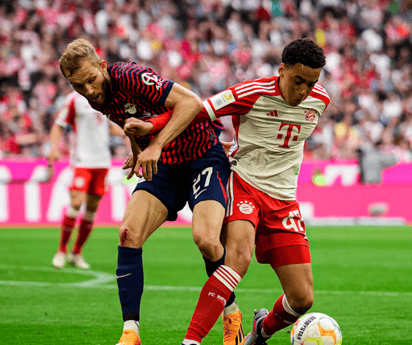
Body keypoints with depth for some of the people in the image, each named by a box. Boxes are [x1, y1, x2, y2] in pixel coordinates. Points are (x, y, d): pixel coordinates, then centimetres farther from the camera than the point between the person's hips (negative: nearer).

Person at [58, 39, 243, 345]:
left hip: (204, 156, -7)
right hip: (163, 167, 7)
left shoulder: (130, 77, -24)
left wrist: (156, 146, -35)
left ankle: (232, 314, 2)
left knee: (206, 239, -25)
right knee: (129, 234, -13)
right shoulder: (98, 98, 0)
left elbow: (191, 103, -31)